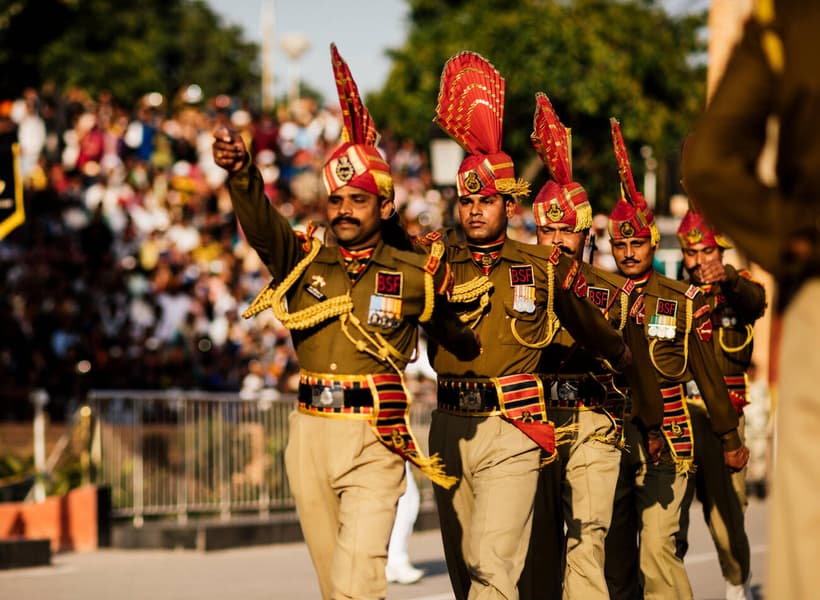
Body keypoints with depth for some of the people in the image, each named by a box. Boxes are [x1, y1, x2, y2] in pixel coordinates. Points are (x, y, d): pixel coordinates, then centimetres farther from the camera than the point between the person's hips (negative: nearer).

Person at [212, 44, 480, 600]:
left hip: (374, 444, -4)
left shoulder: (416, 274, 0)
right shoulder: (303, 261, 6)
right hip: (310, 435, 4)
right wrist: (241, 172, -30)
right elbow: (261, 222, -14)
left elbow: (461, 338, 14)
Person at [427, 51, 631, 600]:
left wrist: (623, 356, 25)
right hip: (450, 427, 4)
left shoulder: (544, 267, 3)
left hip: (511, 434, -4)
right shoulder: (439, 263, 6)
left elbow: (587, 324, 16)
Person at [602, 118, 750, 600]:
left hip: (665, 438, -3)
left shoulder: (685, 301, 2)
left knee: (659, 551, -13)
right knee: (613, 551, 9)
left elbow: (708, 374, 7)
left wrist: (731, 437, 10)